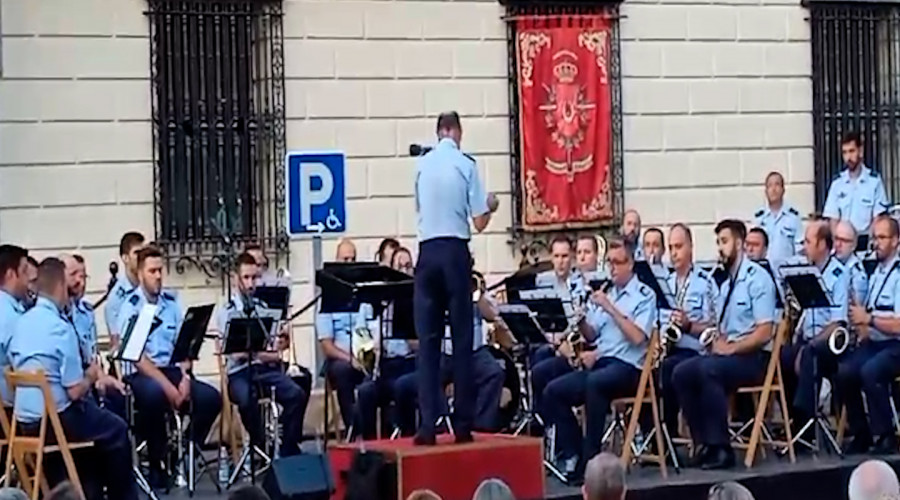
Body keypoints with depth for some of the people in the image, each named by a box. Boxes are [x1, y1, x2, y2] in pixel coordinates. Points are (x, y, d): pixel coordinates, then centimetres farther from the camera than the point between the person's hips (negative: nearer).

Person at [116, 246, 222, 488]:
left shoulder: (171, 302, 11)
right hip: (140, 374, -5)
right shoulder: (130, 306, -6)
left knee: (212, 398, -17)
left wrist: (185, 377, -10)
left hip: (171, 370, 5)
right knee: (155, 394, -38)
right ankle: (157, 464, -19)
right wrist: (167, 385, -21)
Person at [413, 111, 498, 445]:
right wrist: (490, 207, 15)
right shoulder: (465, 165, -4)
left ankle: (427, 425, -4)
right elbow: (479, 223, -4)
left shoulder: (422, 165, 6)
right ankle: (463, 424, 4)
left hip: (426, 252, 3)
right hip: (455, 252, -3)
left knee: (427, 340, 2)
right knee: (461, 339, 3)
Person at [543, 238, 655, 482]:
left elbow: (638, 337, -14)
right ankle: (572, 454, -9)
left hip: (628, 367, -7)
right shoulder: (604, 293, 21)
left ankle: (590, 459, -30)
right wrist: (580, 319, 0)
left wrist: (610, 308, -15)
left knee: (594, 382, -37)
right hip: (599, 363, 7)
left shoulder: (644, 295, 0)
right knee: (553, 391, -13)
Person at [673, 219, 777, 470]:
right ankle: (703, 442, -11)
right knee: (681, 373, -14)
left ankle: (720, 448, -28)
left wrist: (731, 348, -20)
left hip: (753, 356, -8)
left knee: (708, 369, -33)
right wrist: (716, 343, -2)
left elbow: (764, 332, -16)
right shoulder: (725, 284, 18)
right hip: (727, 354, 8)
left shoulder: (757, 278, -8)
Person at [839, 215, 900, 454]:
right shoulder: (876, 272, 16)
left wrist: (868, 319, -19)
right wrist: (858, 320, 1)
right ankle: (861, 434, -3)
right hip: (873, 342, 7)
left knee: (870, 371, -33)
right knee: (844, 371, -17)